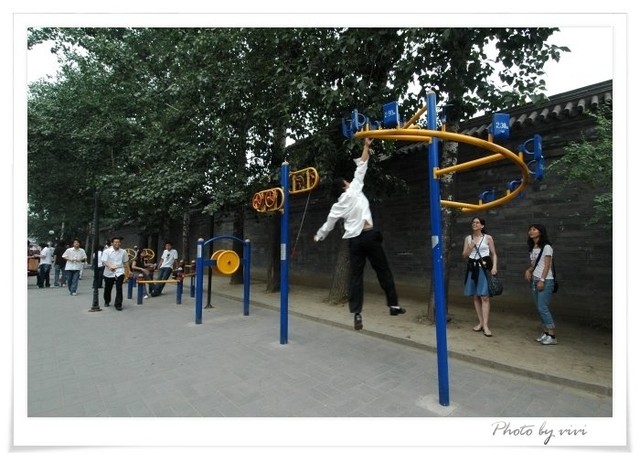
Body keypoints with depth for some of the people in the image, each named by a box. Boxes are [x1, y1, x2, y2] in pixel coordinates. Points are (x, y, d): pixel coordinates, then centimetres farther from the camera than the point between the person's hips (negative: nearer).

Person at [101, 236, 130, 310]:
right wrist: (110, 266, -33)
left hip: (119, 272, 0)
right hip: (109, 273, 0)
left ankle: (118, 304, -4)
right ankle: (107, 301, 41)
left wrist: (127, 272, 13)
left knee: (119, 288, -12)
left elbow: (126, 262, 11)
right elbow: (104, 262, -13)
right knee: (108, 288, 17)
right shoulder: (106, 251, -6)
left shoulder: (123, 252, 1)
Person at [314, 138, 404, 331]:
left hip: (354, 240, 3)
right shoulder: (355, 189, 3)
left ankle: (357, 314, 1)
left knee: (356, 275, 5)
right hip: (369, 235, -3)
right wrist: (366, 147, 16)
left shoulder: (337, 206, 13)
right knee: (383, 270, 9)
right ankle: (394, 305, 18)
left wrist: (318, 236, 40)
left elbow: (328, 224, 23)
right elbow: (361, 167, 7)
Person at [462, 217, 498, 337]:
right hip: (472, 268, 4)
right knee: (476, 296, 6)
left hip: (484, 267, -4)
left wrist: (494, 266, -11)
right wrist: (471, 246, -7)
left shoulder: (488, 238, 2)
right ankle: (480, 322, 16)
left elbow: (494, 254, 3)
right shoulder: (468, 238, 10)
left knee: (484, 296, -9)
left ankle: (486, 325, -7)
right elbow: (464, 255, 8)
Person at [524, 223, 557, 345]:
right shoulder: (532, 248, 14)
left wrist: (542, 280, -17)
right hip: (534, 280, 7)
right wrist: (528, 270, -3)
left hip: (545, 281, -7)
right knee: (540, 308, 7)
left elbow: (547, 265, -11)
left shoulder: (546, 247, -7)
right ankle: (545, 333, 14)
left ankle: (552, 337, -3)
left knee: (543, 308, -10)